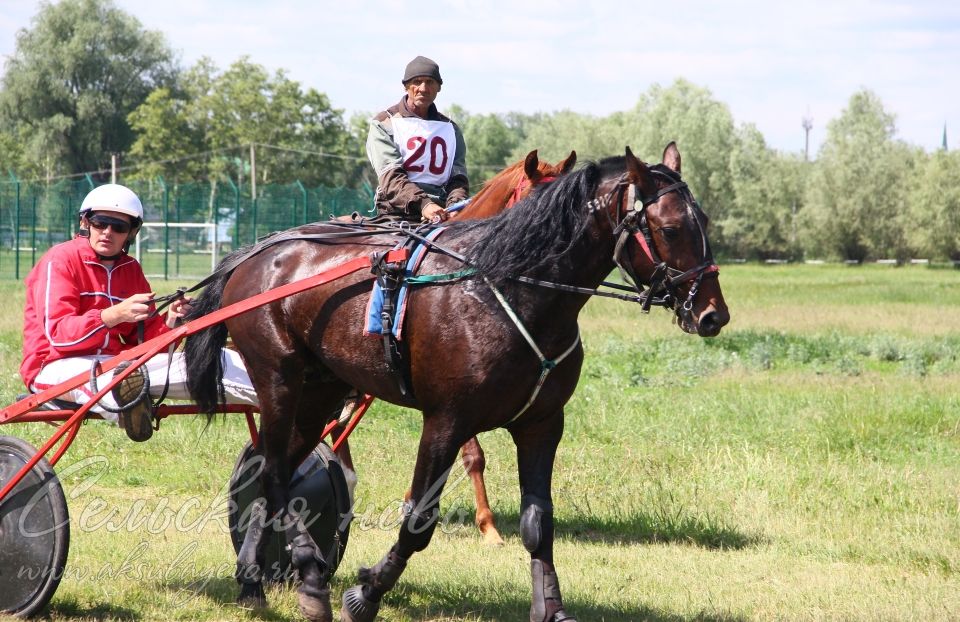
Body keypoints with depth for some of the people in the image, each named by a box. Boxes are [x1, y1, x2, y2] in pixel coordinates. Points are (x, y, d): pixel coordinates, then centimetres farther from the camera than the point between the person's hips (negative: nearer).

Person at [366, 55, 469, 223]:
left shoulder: (450, 128, 21)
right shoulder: (384, 123, 7)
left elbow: (458, 177, 13)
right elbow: (391, 176, -6)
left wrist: (454, 205, -11)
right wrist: (423, 204, -23)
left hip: (441, 215, 4)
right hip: (396, 214, -4)